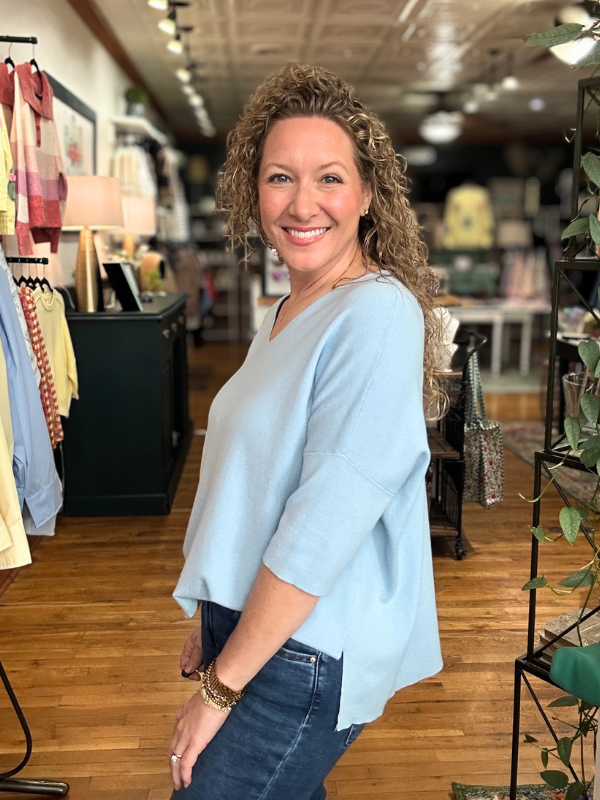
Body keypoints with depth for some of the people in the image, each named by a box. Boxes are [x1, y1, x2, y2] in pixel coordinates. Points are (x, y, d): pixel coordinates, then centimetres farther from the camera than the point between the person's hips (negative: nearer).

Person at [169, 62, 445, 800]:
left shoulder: (378, 315, -21)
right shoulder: (286, 312, 7)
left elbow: (324, 524, -25)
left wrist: (222, 685, -17)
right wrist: (213, 622, 15)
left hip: (306, 656, -8)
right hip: (252, 623, 8)